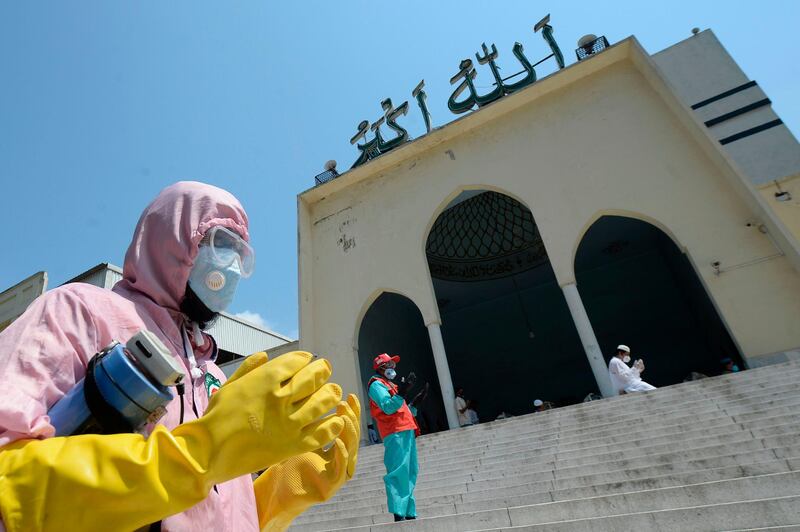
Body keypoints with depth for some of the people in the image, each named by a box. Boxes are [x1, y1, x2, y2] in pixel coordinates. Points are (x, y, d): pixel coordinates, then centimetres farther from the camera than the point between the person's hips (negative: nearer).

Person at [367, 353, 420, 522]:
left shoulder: (391, 385, 26)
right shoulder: (376, 384, -2)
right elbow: (388, 407, -18)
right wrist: (401, 393, -28)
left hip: (407, 432, 9)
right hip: (395, 433, -9)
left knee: (410, 472, 10)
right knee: (399, 471, -13)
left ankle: (409, 513, 16)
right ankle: (398, 513, -12)